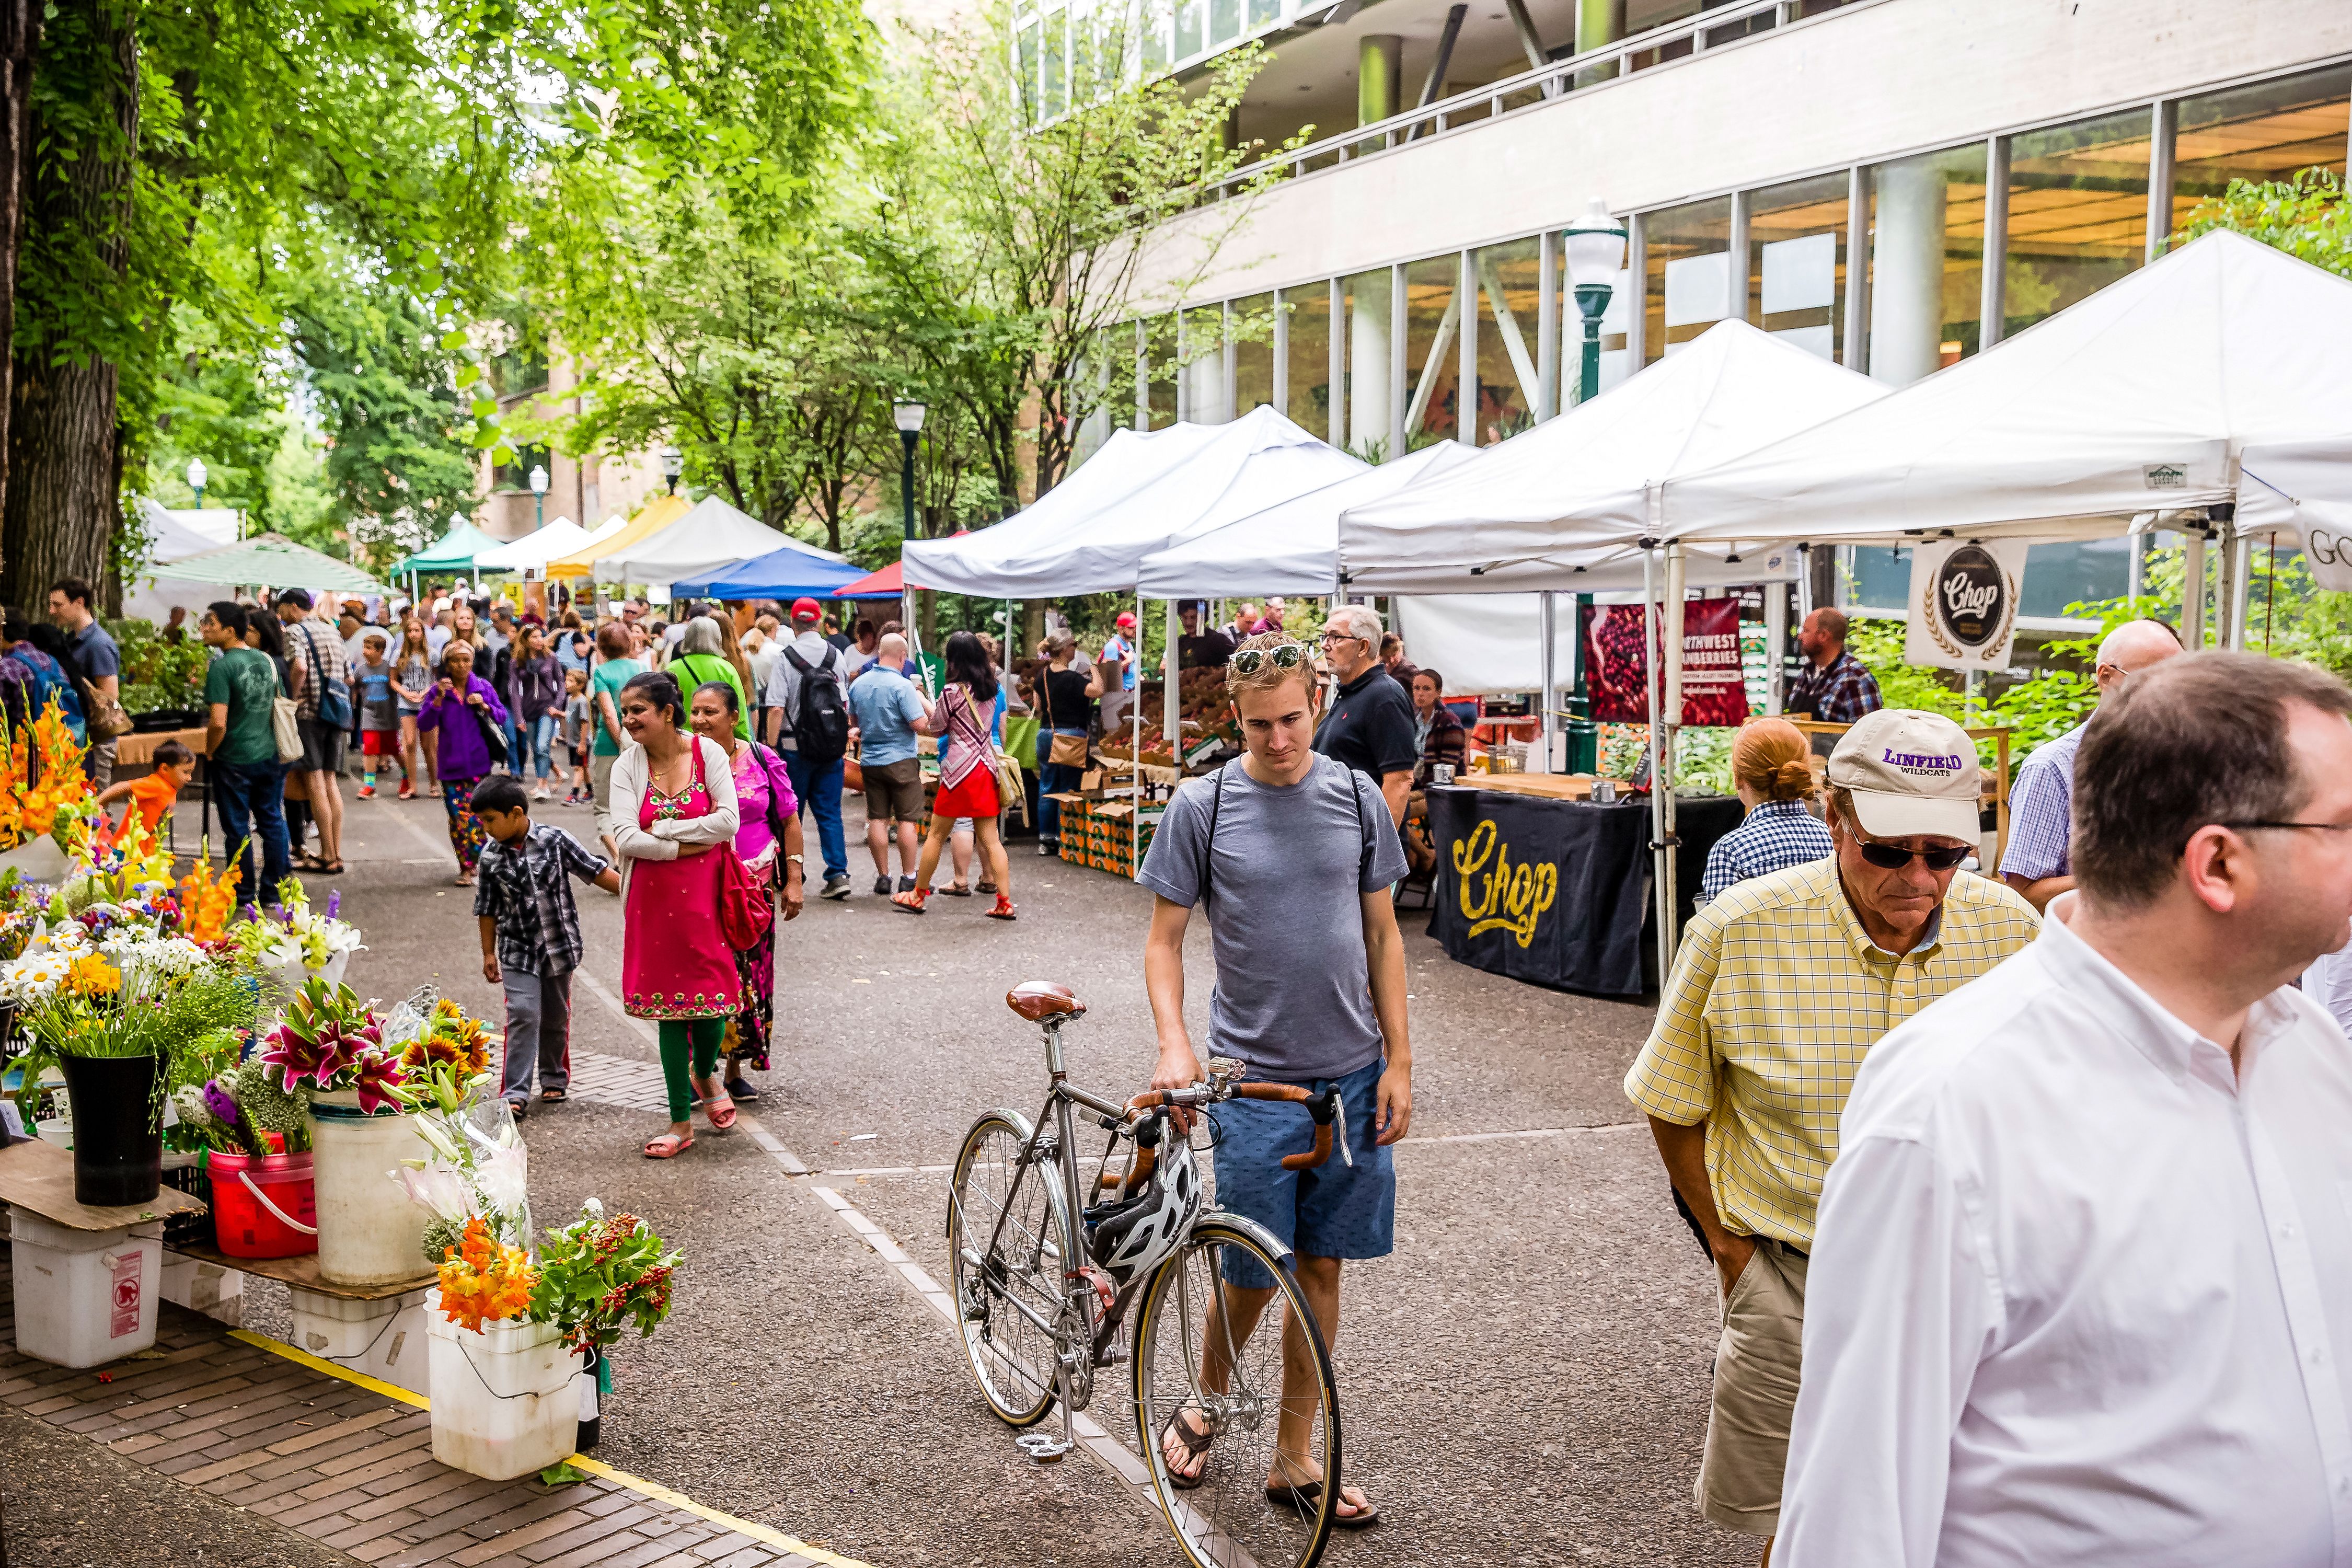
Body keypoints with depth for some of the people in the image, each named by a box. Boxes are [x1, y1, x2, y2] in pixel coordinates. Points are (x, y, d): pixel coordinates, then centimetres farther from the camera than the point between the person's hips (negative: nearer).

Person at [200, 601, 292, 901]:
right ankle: (275, 888, 22)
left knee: (238, 829, 6)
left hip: (235, 760, -6)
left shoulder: (221, 666, -17)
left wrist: (209, 752, -7)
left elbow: (218, 722, -23)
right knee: (272, 822, 14)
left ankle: (245, 895, 15)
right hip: (270, 755, 6)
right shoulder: (266, 660, 4)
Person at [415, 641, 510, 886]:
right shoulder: (439, 690, 1)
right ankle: (466, 867, 8)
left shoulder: (483, 687, 4)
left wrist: (484, 706, -10)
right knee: (458, 818, -1)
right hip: (451, 766, 0)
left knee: (478, 816, -4)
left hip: (480, 764, 0)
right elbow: (423, 724, -7)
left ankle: (471, 865, 9)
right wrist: (439, 699, -19)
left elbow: (503, 717, 8)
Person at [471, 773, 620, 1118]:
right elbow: (487, 909, 5)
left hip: (559, 945, 0)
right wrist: (489, 953, 6)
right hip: (518, 950, 0)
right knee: (523, 1016, -11)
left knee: (556, 1018, 13)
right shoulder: (492, 856, -4)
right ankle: (516, 1092, -9)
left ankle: (555, 1078, 32)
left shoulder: (555, 840, -9)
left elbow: (596, 870, -5)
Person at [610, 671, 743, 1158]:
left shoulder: (709, 753, -3)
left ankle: (705, 1073, 33)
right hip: (655, 897, 1)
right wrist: (691, 845, -12)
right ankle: (681, 1122, 14)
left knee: (712, 995, -2)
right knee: (669, 1006, 5)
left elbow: (729, 821, -11)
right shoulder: (628, 766, 0)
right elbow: (626, 838, -9)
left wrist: (661, 830, -11)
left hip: (705, 893, -1)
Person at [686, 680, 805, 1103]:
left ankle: (737, 1070, 18)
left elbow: (789, 820, 8)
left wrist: (793, 880, 4)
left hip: (756, 884, 2)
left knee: (751, 971, 6)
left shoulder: (762, 761, 2)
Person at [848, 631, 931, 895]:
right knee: (908, 819, 1)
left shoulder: (858, 684, 4)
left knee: (877, 818, 8)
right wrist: (922, 701, 0)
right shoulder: (903, 686, -15)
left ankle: (883, 877, 11)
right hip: (901, 760, -5)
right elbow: (920, 724, -17)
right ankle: (908, 879, 3)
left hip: (870, 761, 5)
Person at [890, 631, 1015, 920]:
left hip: (960, 768, -6)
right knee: (991, 839, 5)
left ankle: (917, 895, 18)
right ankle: (1004, 902, -1)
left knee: (936, 834, 7)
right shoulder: (991, 688, 7)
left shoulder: (952, 691, -11)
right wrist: (931, 707, 21)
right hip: (987, 766, 6)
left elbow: (935, 729, 0)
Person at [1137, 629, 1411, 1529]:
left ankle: (1293, 1456, 22)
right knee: (1254, 1272, 2)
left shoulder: (1355, 798, 4)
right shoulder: (1202, 807, -4)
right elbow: (1165, 938, 0)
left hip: (1352, 1076, 3)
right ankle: (1207, 1404, 31)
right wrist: (1174, 1044, -16)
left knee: (1322, 1266, 8)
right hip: (1254, 1079, -3)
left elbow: (1381, 933, 8)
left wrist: (1399, 1060, 3)